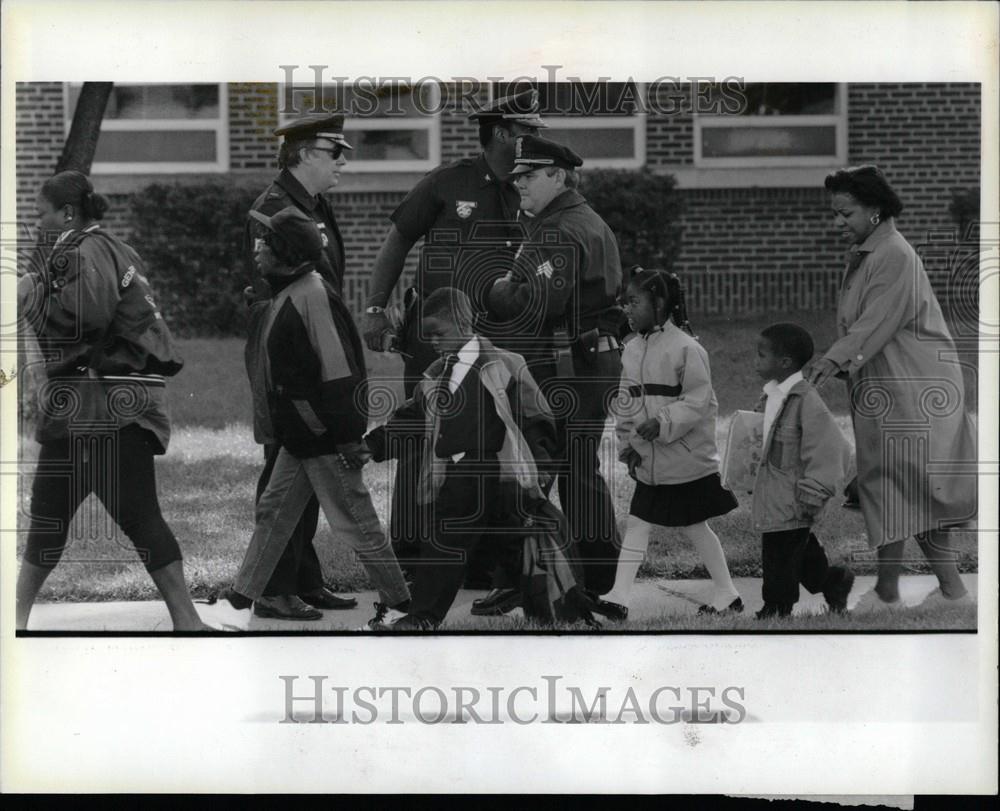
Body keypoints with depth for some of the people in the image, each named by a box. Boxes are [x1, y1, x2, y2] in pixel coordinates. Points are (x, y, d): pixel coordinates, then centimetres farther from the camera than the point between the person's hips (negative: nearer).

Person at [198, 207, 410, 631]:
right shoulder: (285, 294, 11)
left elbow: (340, 373, -24)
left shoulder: (313, 297, -21)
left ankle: (401, 608, 8)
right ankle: (237, 605, 18)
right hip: (297, 437, 10)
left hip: (326, 439, -10)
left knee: (356, 524, -2)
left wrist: (347, 439, -24)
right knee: (272, 513, 12)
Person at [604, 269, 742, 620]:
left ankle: (727, 594, 19)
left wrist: (662, 424, -27)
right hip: (649, 461, 6)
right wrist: (628, 443, 4)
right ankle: (618, 598, 1)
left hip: (687, 458, -6)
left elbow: (698, 400, -18)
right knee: (636, 525, 2)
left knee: (693, 527, 4)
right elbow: (625, 402, 12)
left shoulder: (685, 348, -15)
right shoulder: (632, 350, 6)